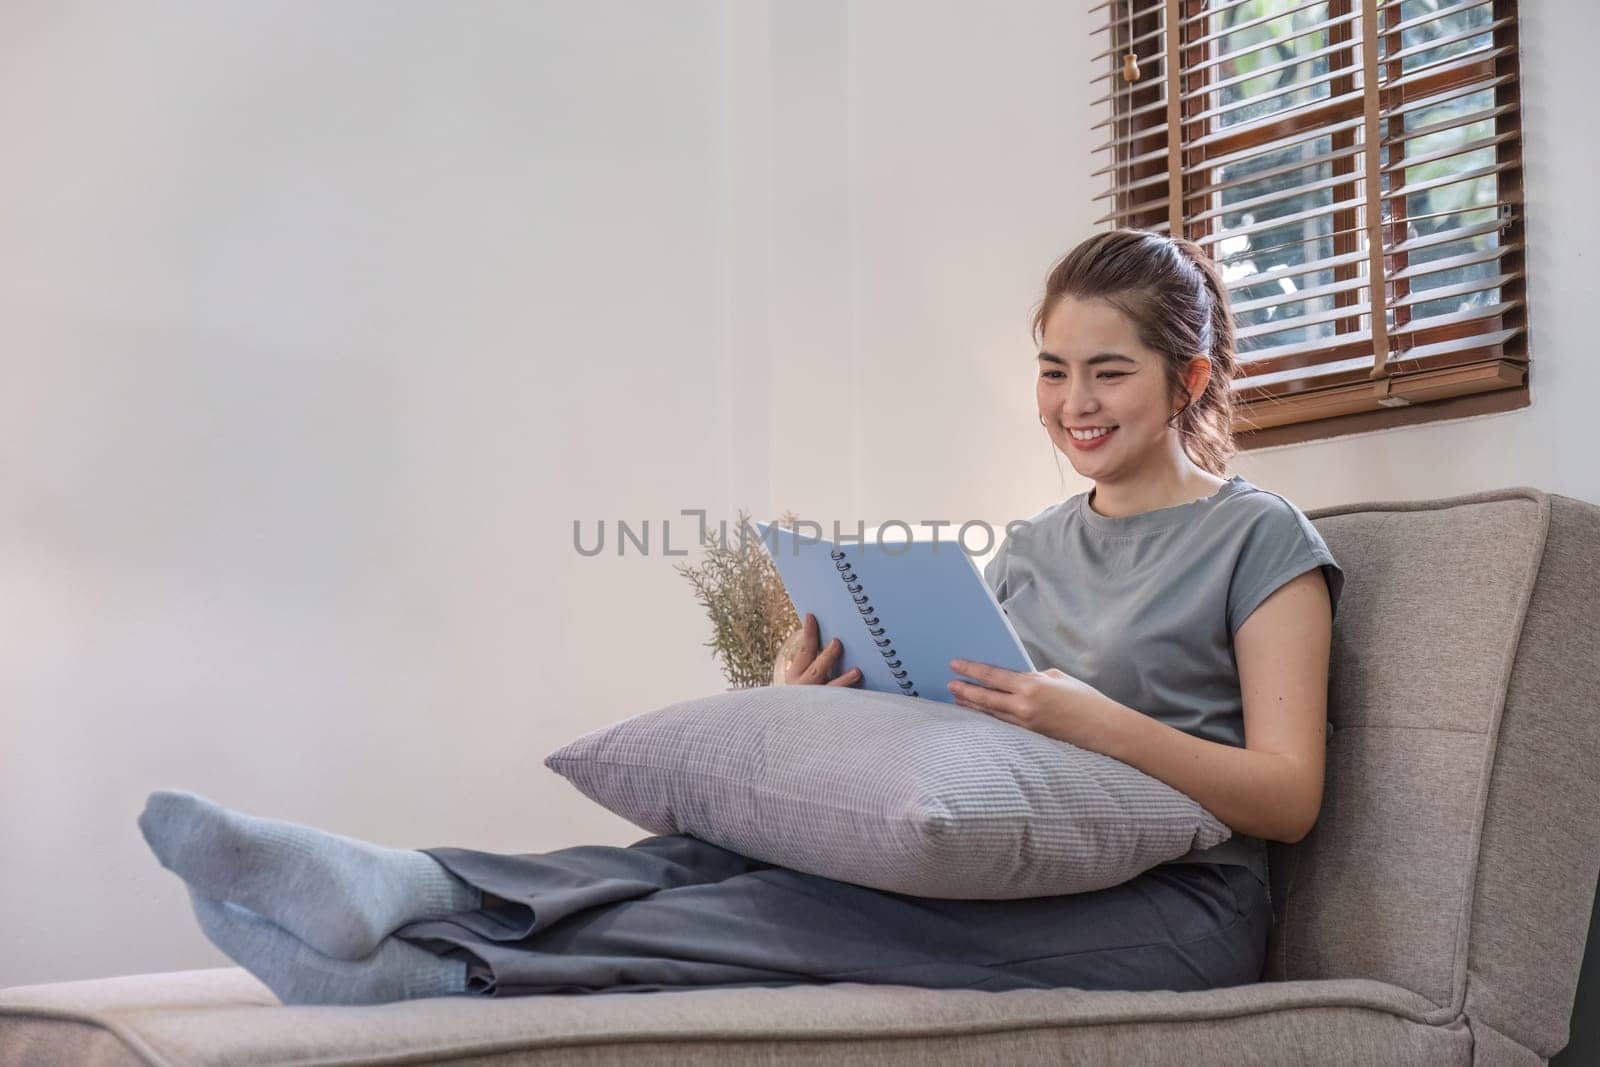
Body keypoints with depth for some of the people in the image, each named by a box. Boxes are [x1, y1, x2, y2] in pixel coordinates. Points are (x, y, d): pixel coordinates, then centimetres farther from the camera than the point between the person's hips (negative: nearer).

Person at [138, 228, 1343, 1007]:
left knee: (805, 913, -32)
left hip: (1175, 904, -5)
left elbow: (1287, 795, -6)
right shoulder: (1030, 544, 21)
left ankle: (442, 960, -45)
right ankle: (408, 896, -43)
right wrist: (839, 698, -6)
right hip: (1014, 868, 6)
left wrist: (1094, 720, -22)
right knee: (727, 847, -24)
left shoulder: (1259, 537, 2)